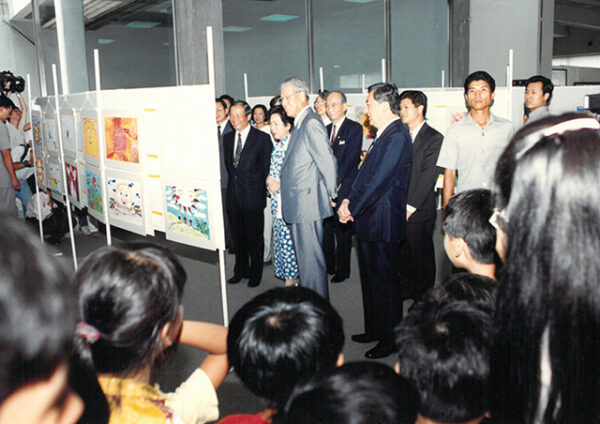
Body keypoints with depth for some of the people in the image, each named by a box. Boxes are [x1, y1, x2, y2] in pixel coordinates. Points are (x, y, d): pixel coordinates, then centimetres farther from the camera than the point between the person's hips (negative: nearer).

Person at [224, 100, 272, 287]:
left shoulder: (262, 138, -7)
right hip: (234, 195, 5)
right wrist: (234, 180, 11)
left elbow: (266, 167, -4)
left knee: (255, 237, 4)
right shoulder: (227, 138, 10)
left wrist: (258, 187, -5)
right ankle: (240, 271, 29)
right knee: (237, 236, 14)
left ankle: (255, 274, 19)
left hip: (253, 195, -5)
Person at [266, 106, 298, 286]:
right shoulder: (277, 146, 16)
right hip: (277, 201, 8)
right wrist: (270, 181, 1)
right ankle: (287, 276, 21)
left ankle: (291, 279, 6)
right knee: (279, 239, 11)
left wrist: (281, 184, -17)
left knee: (288, 240, -6)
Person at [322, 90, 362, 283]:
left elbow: (351, 159, -11)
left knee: (343, 230, 2)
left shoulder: (354, 128, -3)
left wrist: (336, 183, -15)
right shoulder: (326, 130, 15)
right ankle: (328, 266, 21)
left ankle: (342, 270, 13)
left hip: (343, 188, -5)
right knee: (325, 229, 7)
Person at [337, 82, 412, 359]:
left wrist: (351, 208, -13)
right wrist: (349, 201, 3)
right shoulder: (384, 135, 13)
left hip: (383, 224, -10)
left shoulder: (396, 137, -18)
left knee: (384, 281, 2)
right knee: (370, 279, 19)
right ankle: (374, 330, 34)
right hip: (369, 222, 10)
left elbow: (378, 181, -22)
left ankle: (390, 339, 17)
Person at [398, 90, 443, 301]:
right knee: (403, 253, 12)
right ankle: (408, 289, 27)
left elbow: (429, 176, -12)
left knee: (422, 256, 4)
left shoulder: (434, 138, -6)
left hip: (419, 210, -5)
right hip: (397, 209, 5)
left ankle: (424, 298, 18)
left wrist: (410, 206, -15)